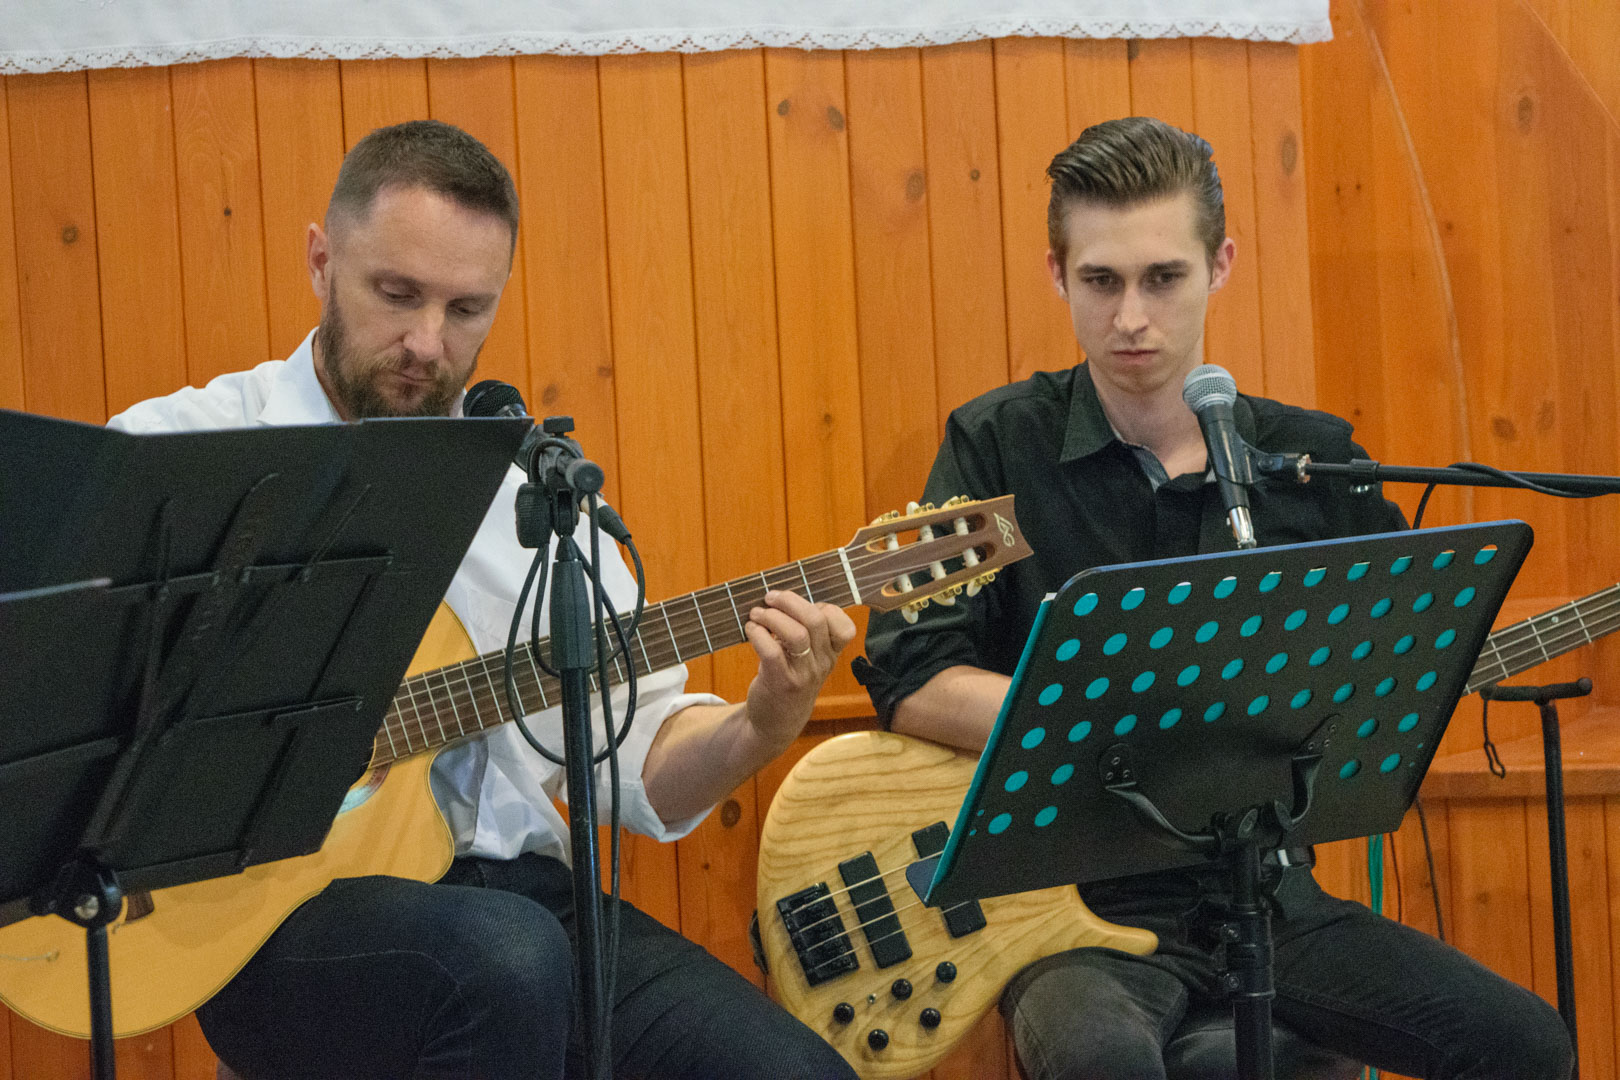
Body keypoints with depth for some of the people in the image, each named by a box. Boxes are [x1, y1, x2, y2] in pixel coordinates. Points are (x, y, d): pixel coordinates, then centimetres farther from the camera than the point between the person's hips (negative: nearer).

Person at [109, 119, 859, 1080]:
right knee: (506, 961, -35)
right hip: (271, 905, -3)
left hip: (516, 890, 4)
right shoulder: (182, 451, 1)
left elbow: (642, 766, 12)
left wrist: (761, 727, -8)